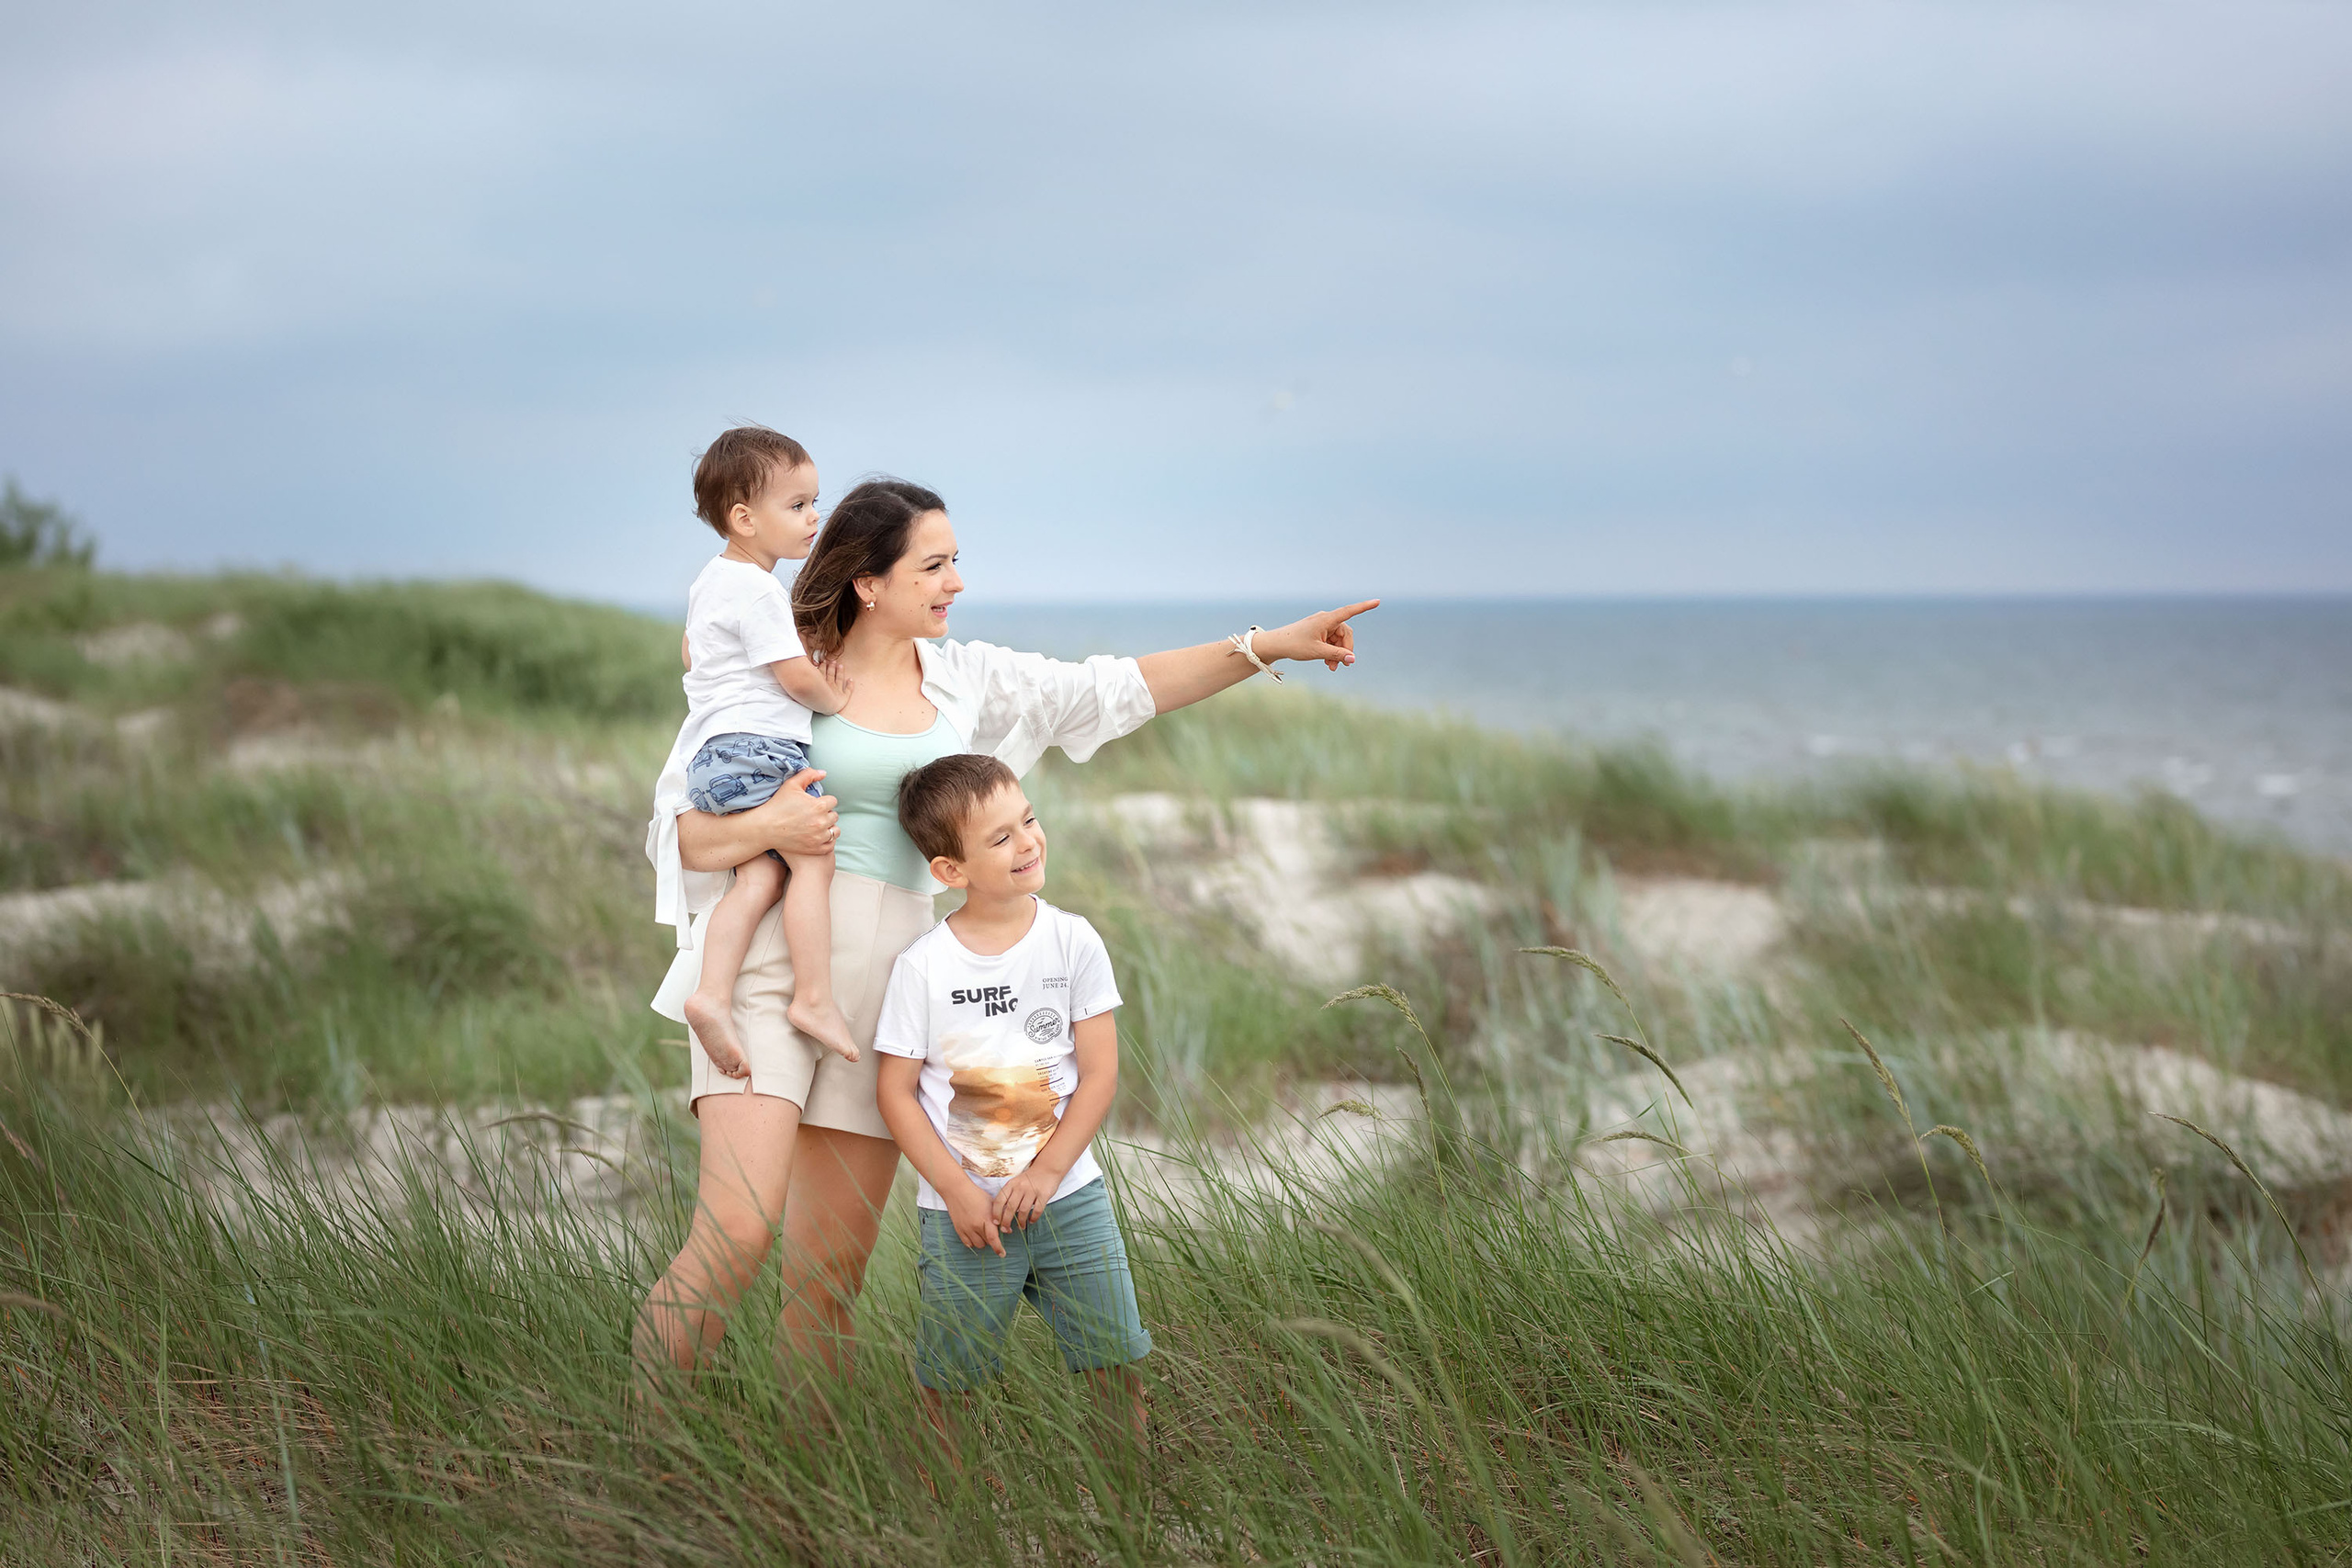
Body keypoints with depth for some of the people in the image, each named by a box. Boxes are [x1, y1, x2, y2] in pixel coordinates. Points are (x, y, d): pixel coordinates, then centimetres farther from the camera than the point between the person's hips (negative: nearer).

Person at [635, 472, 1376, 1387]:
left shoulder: (959, 676, 13)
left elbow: (1113, 692, 13)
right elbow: (675, 831, 2)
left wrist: (1266, 646, 7)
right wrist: (767, 827, -18)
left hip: (882, 983, 5)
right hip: (771, 967, -5)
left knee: (832, 1273, 4)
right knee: (736, 1231, -19)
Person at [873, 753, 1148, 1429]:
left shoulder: (1072, 941, -3)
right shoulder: (922, 966, -7)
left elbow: (1100, 1072, -2)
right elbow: (895, 1091, -4)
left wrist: (1046, 1173, -10)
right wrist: (956, 1190, -12)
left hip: (1069, 1195, 2)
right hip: (963, 1209, -1)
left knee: (1115, 1354, 6)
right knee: (945, 1375, 3)